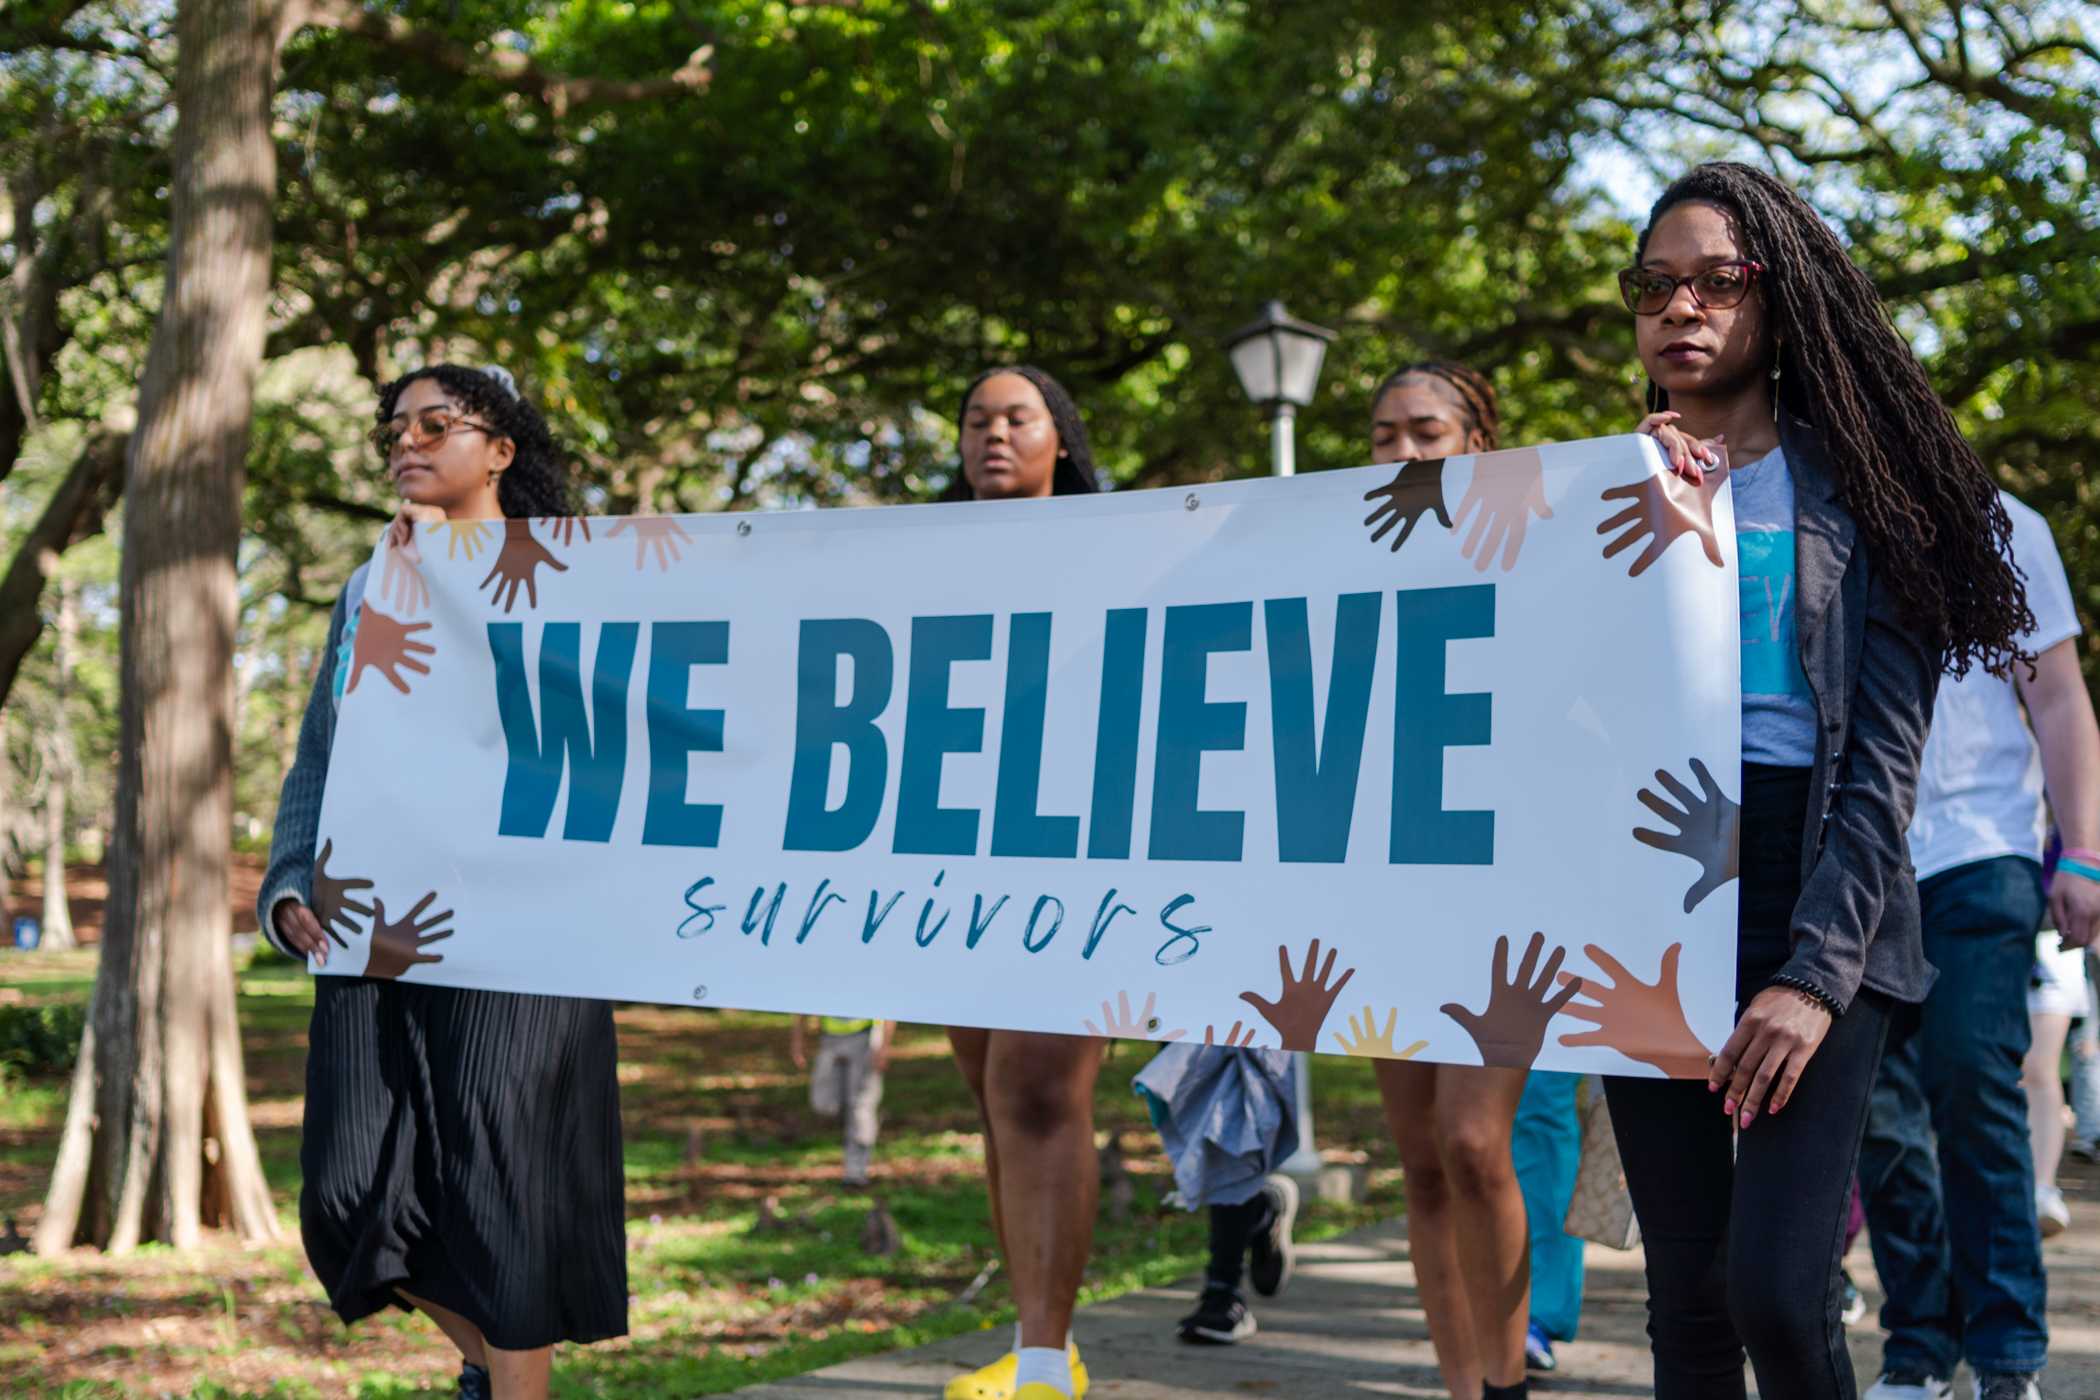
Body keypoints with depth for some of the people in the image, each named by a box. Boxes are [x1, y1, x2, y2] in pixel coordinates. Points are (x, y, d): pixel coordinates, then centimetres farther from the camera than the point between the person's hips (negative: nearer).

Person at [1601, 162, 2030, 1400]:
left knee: (1776, 1290, -16)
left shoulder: (1852, 492, 4)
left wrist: (1816, 973, -15)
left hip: (1813, 894, -3)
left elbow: (1885, 761, -3)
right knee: (1688, 1299, 4)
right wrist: (1661, 548, -13)